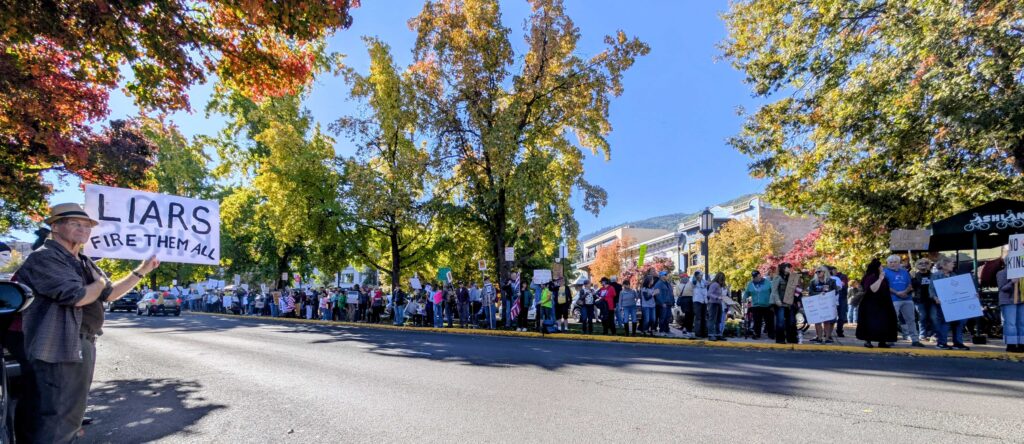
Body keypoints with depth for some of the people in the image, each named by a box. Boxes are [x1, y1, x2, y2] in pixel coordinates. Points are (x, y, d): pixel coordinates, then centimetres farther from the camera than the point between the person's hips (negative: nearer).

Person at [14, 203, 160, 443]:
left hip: (83, 346, 10)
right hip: (60, 348, -10)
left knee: (71, 415, 20)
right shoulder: (44, 257, -13)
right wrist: (99, 283, -2)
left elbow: (109, 294, 22)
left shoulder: (84, 263, 16)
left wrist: (141, 272, 14)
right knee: (55, 419, -6)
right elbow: (77, 296, -22)